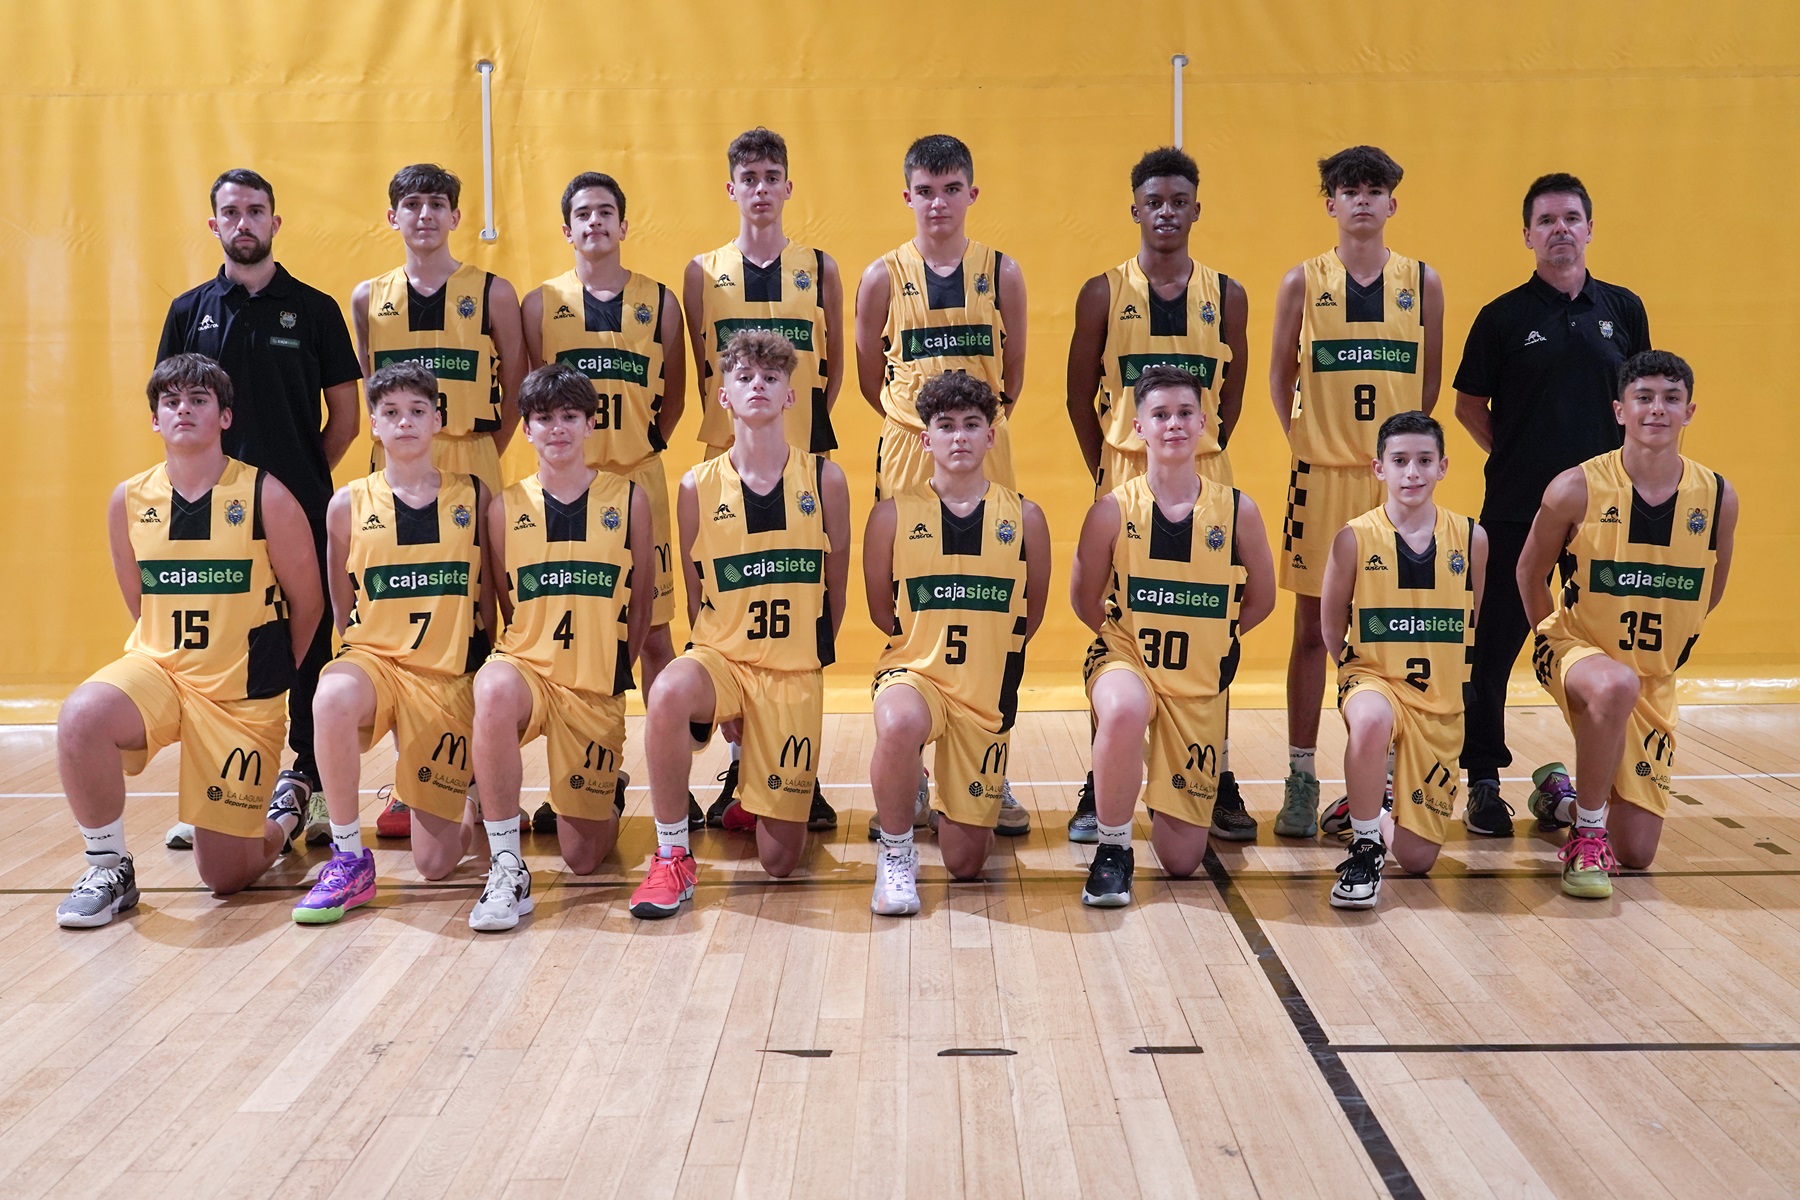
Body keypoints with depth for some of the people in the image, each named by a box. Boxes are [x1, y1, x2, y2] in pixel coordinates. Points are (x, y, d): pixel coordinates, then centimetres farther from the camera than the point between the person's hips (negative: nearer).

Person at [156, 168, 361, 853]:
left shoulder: (315, 310, 5)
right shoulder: (190, 311, 10)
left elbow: (345, 415, 6)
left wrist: (304, 477, 2)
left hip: (301, 510, -2)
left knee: (308, 644, 0)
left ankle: (309, 783, 9)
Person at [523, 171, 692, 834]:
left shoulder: (659, 302, 6)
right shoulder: (541, 303, 5)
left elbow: (674, 394, 12)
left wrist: (645, 443, 2)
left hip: (638, 480, 0)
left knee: (653, 631, 2)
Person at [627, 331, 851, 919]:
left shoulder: (825, 480, -3)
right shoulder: (698, 487, -2)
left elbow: (836, 588, 7)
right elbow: (693, 595, 7)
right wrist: (715, 651, 3)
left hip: (795, 673, 0)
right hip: (721, 657, 0)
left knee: (780, 861, -1)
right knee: (668, 694, -39)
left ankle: (760, 799, 38)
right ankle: (672, 857, -20)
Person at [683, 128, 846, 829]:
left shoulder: (820, 270, 7)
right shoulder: (703, 273, 6)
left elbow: (834, 365, 10)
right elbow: (700, 371, 9)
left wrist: (802, 425, 1)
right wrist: (734, 420, -1)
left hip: (804, 458, 0)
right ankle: (739, 766, 12)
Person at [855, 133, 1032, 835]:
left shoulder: (1001, 273, 5)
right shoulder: (883, 277, 2)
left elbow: (1013, 376, 10)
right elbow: (871, 380, 9)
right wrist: (921, 422, 7)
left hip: (985, 459, 1)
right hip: (907, 459, 0)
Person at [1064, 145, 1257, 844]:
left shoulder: (1226, 296, 7)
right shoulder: (1104, 294, 3)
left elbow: (1231, 395, 12)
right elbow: (1081, 397, 5)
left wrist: (1198, 456, 6)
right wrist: (1105, 473, 1)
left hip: (1203, 477, 1)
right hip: (1125, 473, -1)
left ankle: (1218, 782, 12)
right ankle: (1101, 785, 9)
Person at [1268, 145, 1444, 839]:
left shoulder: (1422, 283, 5)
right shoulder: (1303, 282, 2)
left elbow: (1429, 379, 10)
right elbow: (1281, 376, 8)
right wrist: (1303, 441, 0)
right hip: (1323, 475, -1)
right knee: (1313, 629, 2)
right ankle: (1301, 781, 9)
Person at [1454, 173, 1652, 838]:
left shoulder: (1623, 309, 8)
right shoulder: (1504, 316, 0)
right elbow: (1469, 403, 6)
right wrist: (1513, 457, 0)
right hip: (1516, 509, -2)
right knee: (1495, 641, 0)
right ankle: (1484, 781, 11)